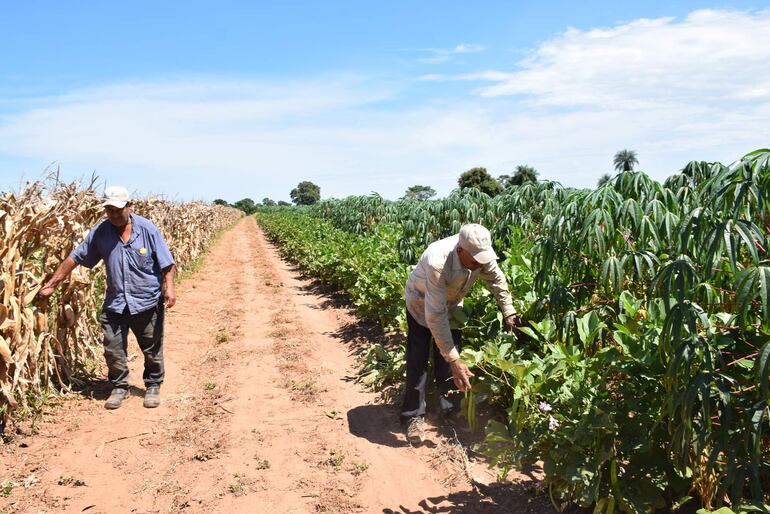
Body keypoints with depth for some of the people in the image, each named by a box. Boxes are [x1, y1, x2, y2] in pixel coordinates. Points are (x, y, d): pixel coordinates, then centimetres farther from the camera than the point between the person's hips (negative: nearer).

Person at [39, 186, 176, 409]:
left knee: (152, 349, 11)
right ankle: (119, 387, 29)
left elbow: (165, 262, -6)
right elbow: (75, 258, 1)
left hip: (148, 302, -2)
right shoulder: (100, 232, -4)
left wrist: (169, 287, -16)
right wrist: (51, 284, 2)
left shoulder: (146, 228, -10)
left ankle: (153, 386, 30)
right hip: (115, 303, 2)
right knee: (113, 350, 8)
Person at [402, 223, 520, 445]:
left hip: (451, 304, 5)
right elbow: (435, 316, -43)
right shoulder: (437, 263, -46)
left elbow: (497, 280, -6)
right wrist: (455, 361, -43)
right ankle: (413, 416, 8)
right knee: (418, 361, -4)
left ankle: (450, 408, 23)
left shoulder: (481, 254, -30)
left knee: (450, 357, 7)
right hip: (421, 304, -5)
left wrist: (509, 312, -11)